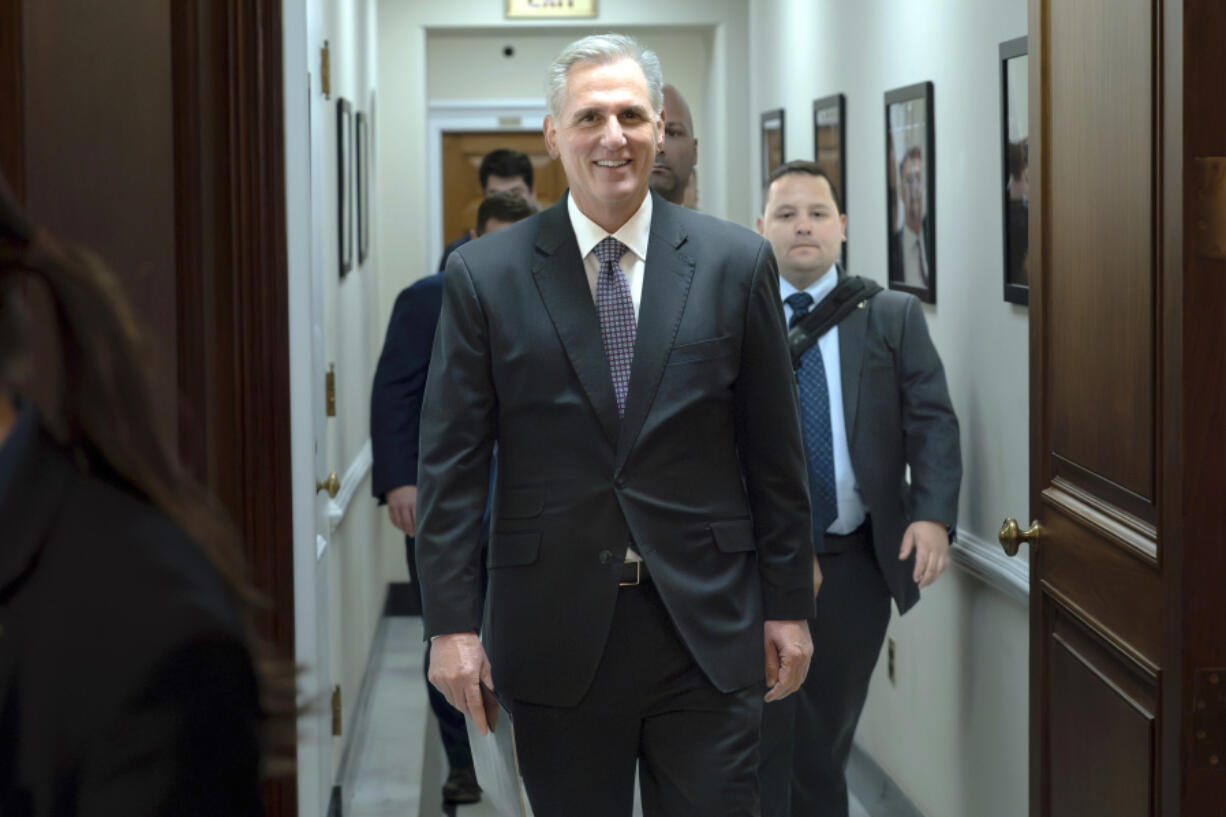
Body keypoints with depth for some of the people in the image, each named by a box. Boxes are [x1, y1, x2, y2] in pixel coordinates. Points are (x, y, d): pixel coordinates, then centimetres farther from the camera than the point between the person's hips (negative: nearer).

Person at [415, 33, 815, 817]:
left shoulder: (736, 262, 2)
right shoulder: (486, 275, 0)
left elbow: (776, 452, 6)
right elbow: (450, 462, 0)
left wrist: (789, 604, 6)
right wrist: (452, 622, -5)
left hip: (708, 629, 0)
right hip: (555, 629, 0)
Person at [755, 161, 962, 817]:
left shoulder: (892, 317, 4)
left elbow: (931, 419, 0)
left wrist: (933, 513, -15)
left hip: (858, 562, 2)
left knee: (829, 734, 13)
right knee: (760, 737, 0)